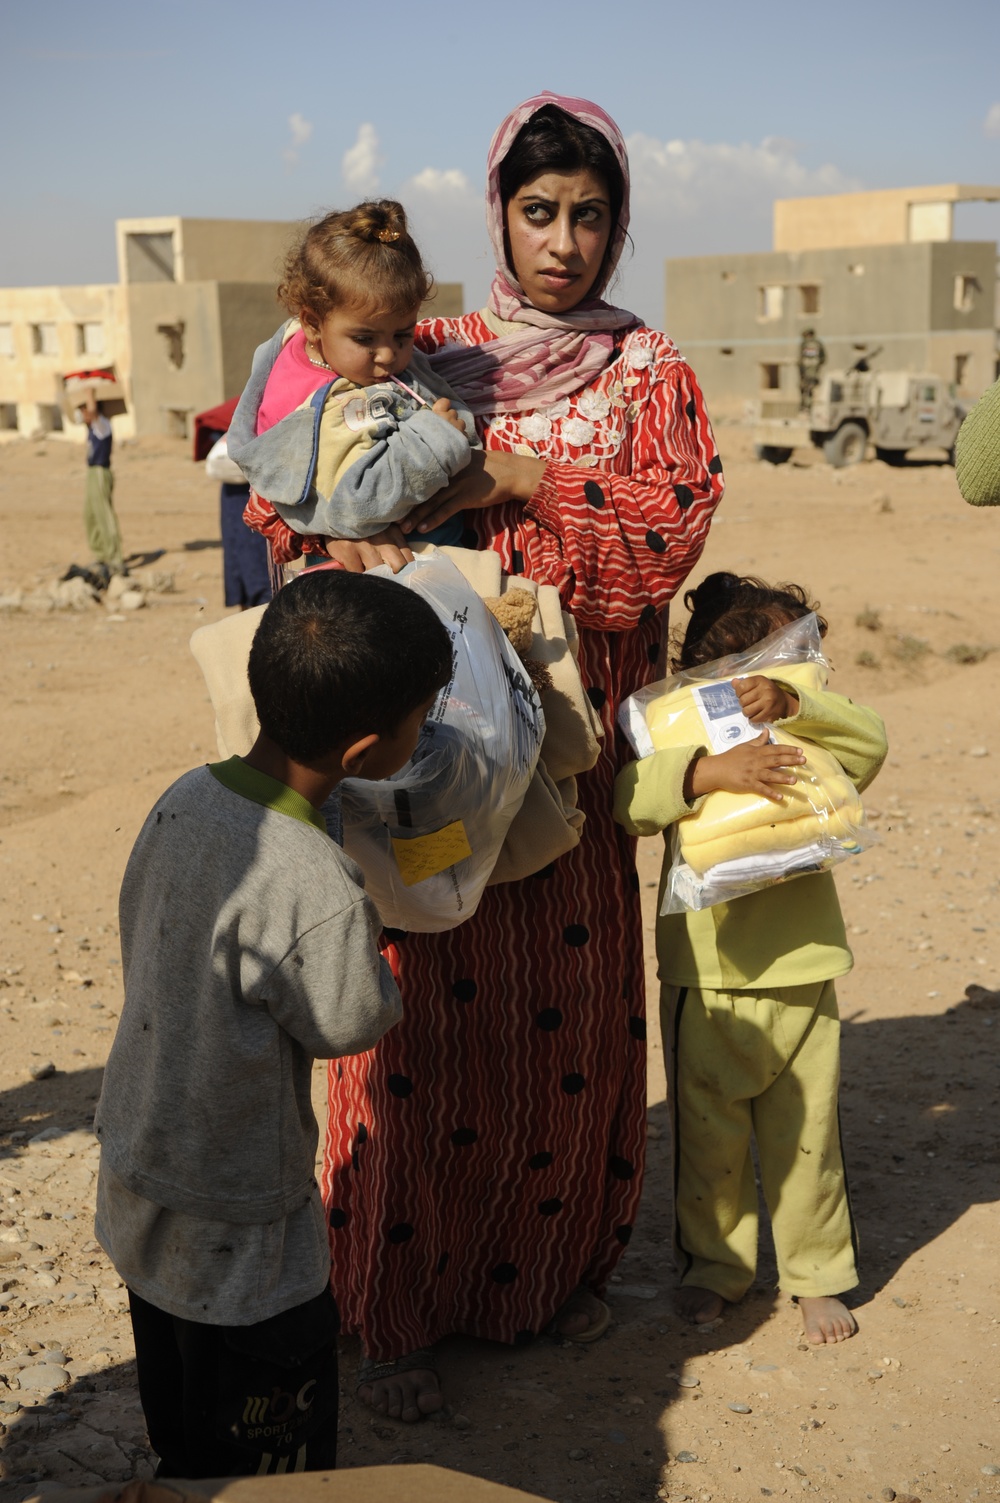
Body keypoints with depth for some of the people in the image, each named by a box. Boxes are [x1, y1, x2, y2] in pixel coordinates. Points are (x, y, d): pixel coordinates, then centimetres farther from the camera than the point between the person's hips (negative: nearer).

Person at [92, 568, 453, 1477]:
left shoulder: (184, 800, -10)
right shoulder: (318, 891, -33)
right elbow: (350, 1026, -15)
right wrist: (384, 967, 3)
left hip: (135, 1203, 7)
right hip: (240, 1250, -7)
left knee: (185, 1455, 28)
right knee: (273, 1468, 16)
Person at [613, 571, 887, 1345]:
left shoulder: (808, 747, 5)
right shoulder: (682, 743, -4)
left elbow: (872, 743, -13)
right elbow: (629, 797, -22)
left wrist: (793, 703, -25)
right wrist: (709, 770, -38)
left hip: (801, 976, 2)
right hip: (705, 982, -1)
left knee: (807, 1136, 10)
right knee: (708, 1137, 12)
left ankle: (818, 1275, 28)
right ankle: (714, 1266, 32)